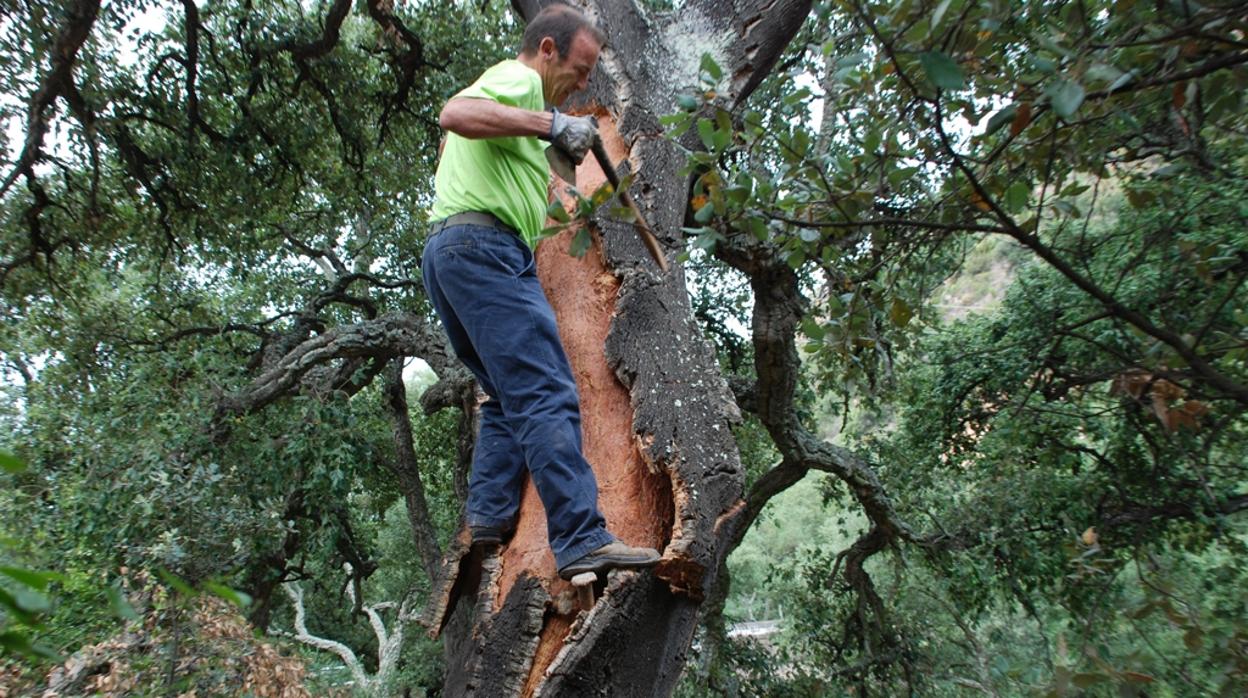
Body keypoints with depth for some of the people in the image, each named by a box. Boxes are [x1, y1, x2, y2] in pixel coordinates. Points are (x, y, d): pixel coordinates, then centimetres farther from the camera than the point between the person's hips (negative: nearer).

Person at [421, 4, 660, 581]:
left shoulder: (510, 89, 31)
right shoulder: (517, 78, -1)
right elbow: (456, 114, -21)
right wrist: (549, 123, -20)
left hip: (445, 252, 11)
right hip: (483, 246, -11)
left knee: (511, 396, 13)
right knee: (547, 396, -18)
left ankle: (489, 517, 6)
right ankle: (582, 541, -21)